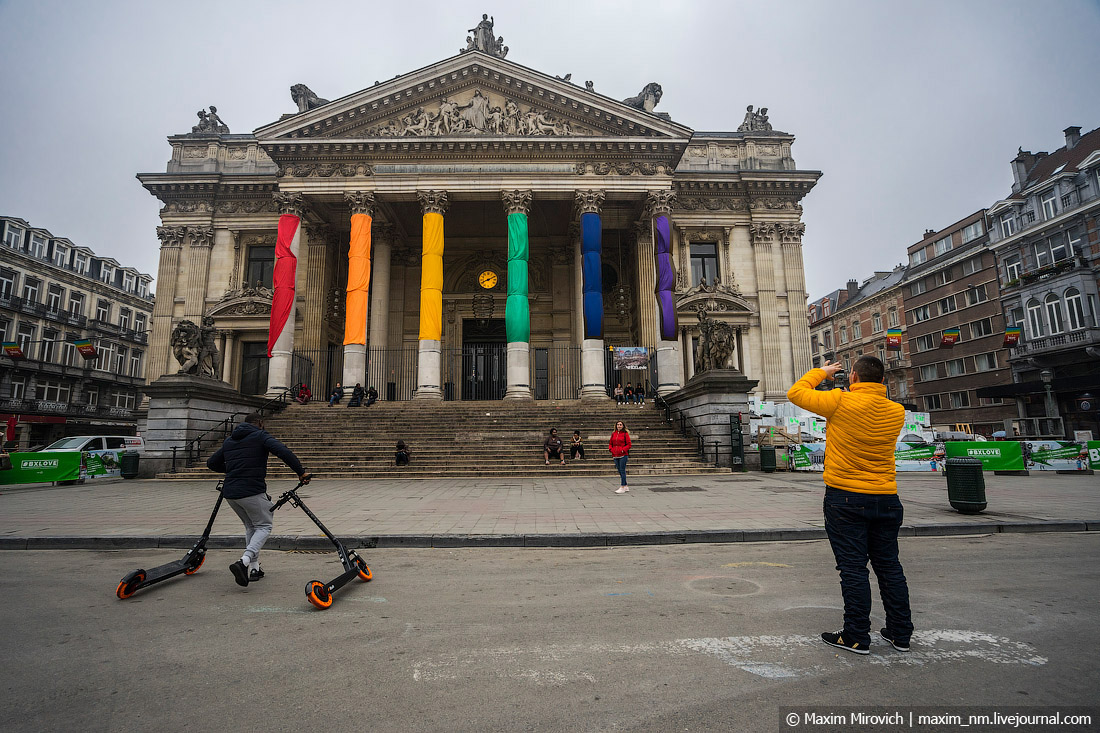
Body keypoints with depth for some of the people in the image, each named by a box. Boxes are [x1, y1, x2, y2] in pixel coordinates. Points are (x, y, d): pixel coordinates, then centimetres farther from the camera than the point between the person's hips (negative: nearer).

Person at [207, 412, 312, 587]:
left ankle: (254, 568, 20)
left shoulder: (229, 440, 18)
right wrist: (301, 472, -16)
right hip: (252, 491, -7)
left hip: (229, 492, 7)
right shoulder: (261, 435, -2)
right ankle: (244, 562, -15)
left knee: (250, 526, 22)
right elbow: (283, 451, -18)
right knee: (264, 526, 7)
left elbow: (211, 463, 24)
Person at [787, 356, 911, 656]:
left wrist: (822, 372, 8)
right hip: (886, 499, 5)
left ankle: (857, 637, 9)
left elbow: (796, 392, -6)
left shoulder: (842, 402, -16)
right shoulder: (897, 412, 1)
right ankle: (900, 634, 26)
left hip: (845, 499, -5)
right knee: (889, 566, 15)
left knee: (853, 568, 1)